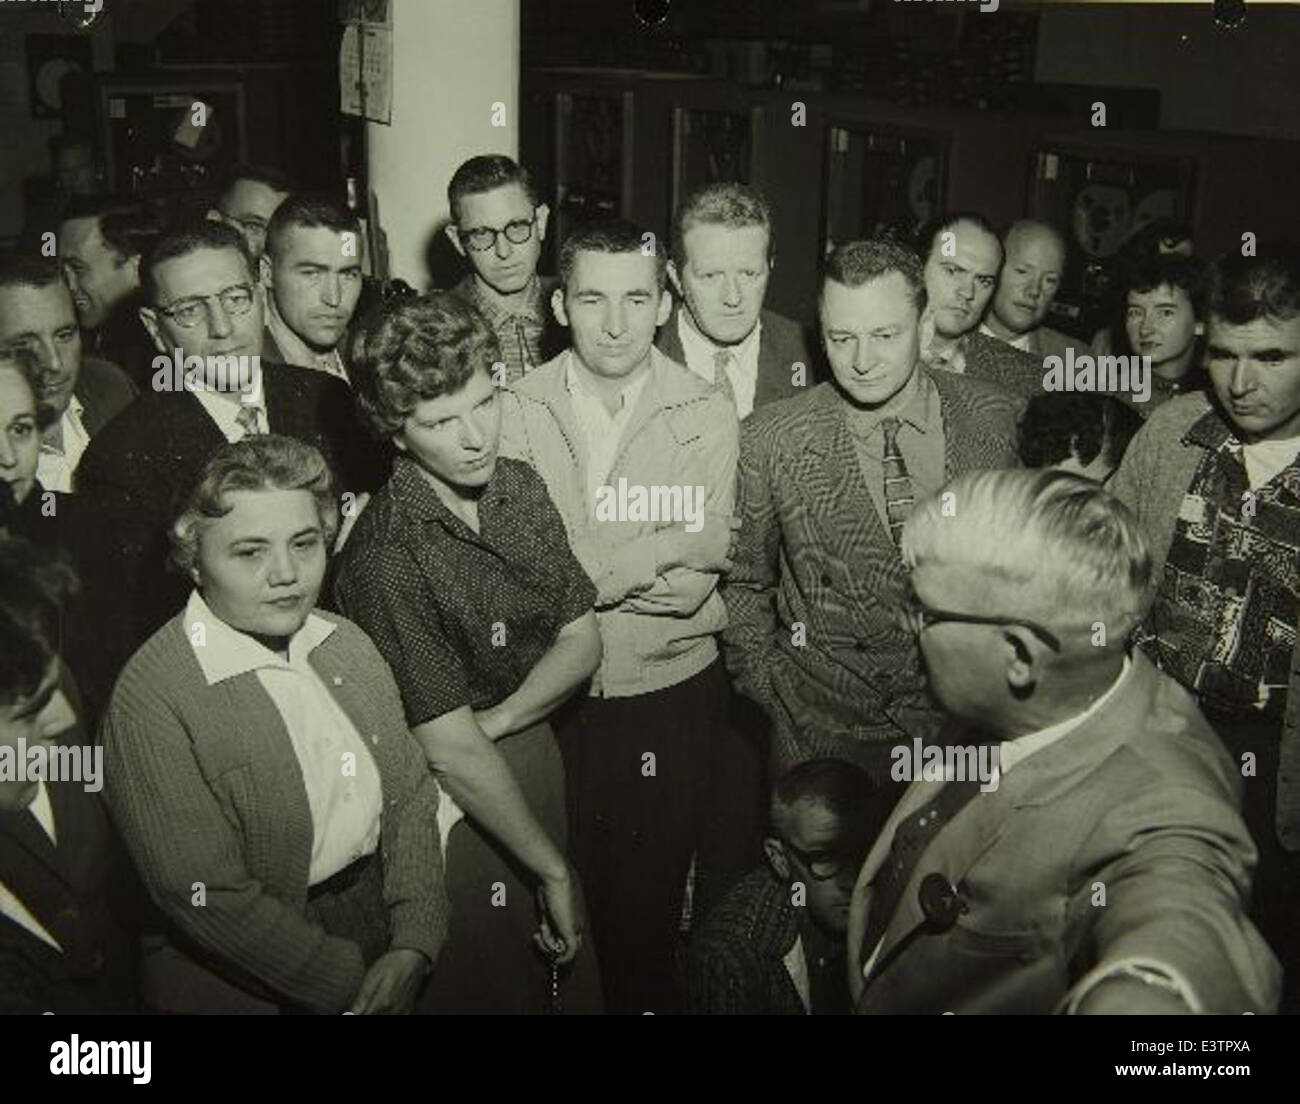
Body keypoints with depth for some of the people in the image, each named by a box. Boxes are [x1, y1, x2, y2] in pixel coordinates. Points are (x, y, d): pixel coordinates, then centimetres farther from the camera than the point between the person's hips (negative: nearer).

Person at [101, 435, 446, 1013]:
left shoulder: (348, 644, 0)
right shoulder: (152, 699, -20)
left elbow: (411, 792, 1)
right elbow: (206, 896, -22)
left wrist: (413, 945, -9)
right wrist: (351, 980, -17)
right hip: (246, 987, -5)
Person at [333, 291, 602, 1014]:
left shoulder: (521, 488, -4)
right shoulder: (389, 555, -26)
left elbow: (582, 640, 2)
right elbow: (452, 752, -23)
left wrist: (496, 719, -16)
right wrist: (554, 871, -13)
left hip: (534, 760, 6)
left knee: (567, 975, 21)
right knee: (484, 985, 14)